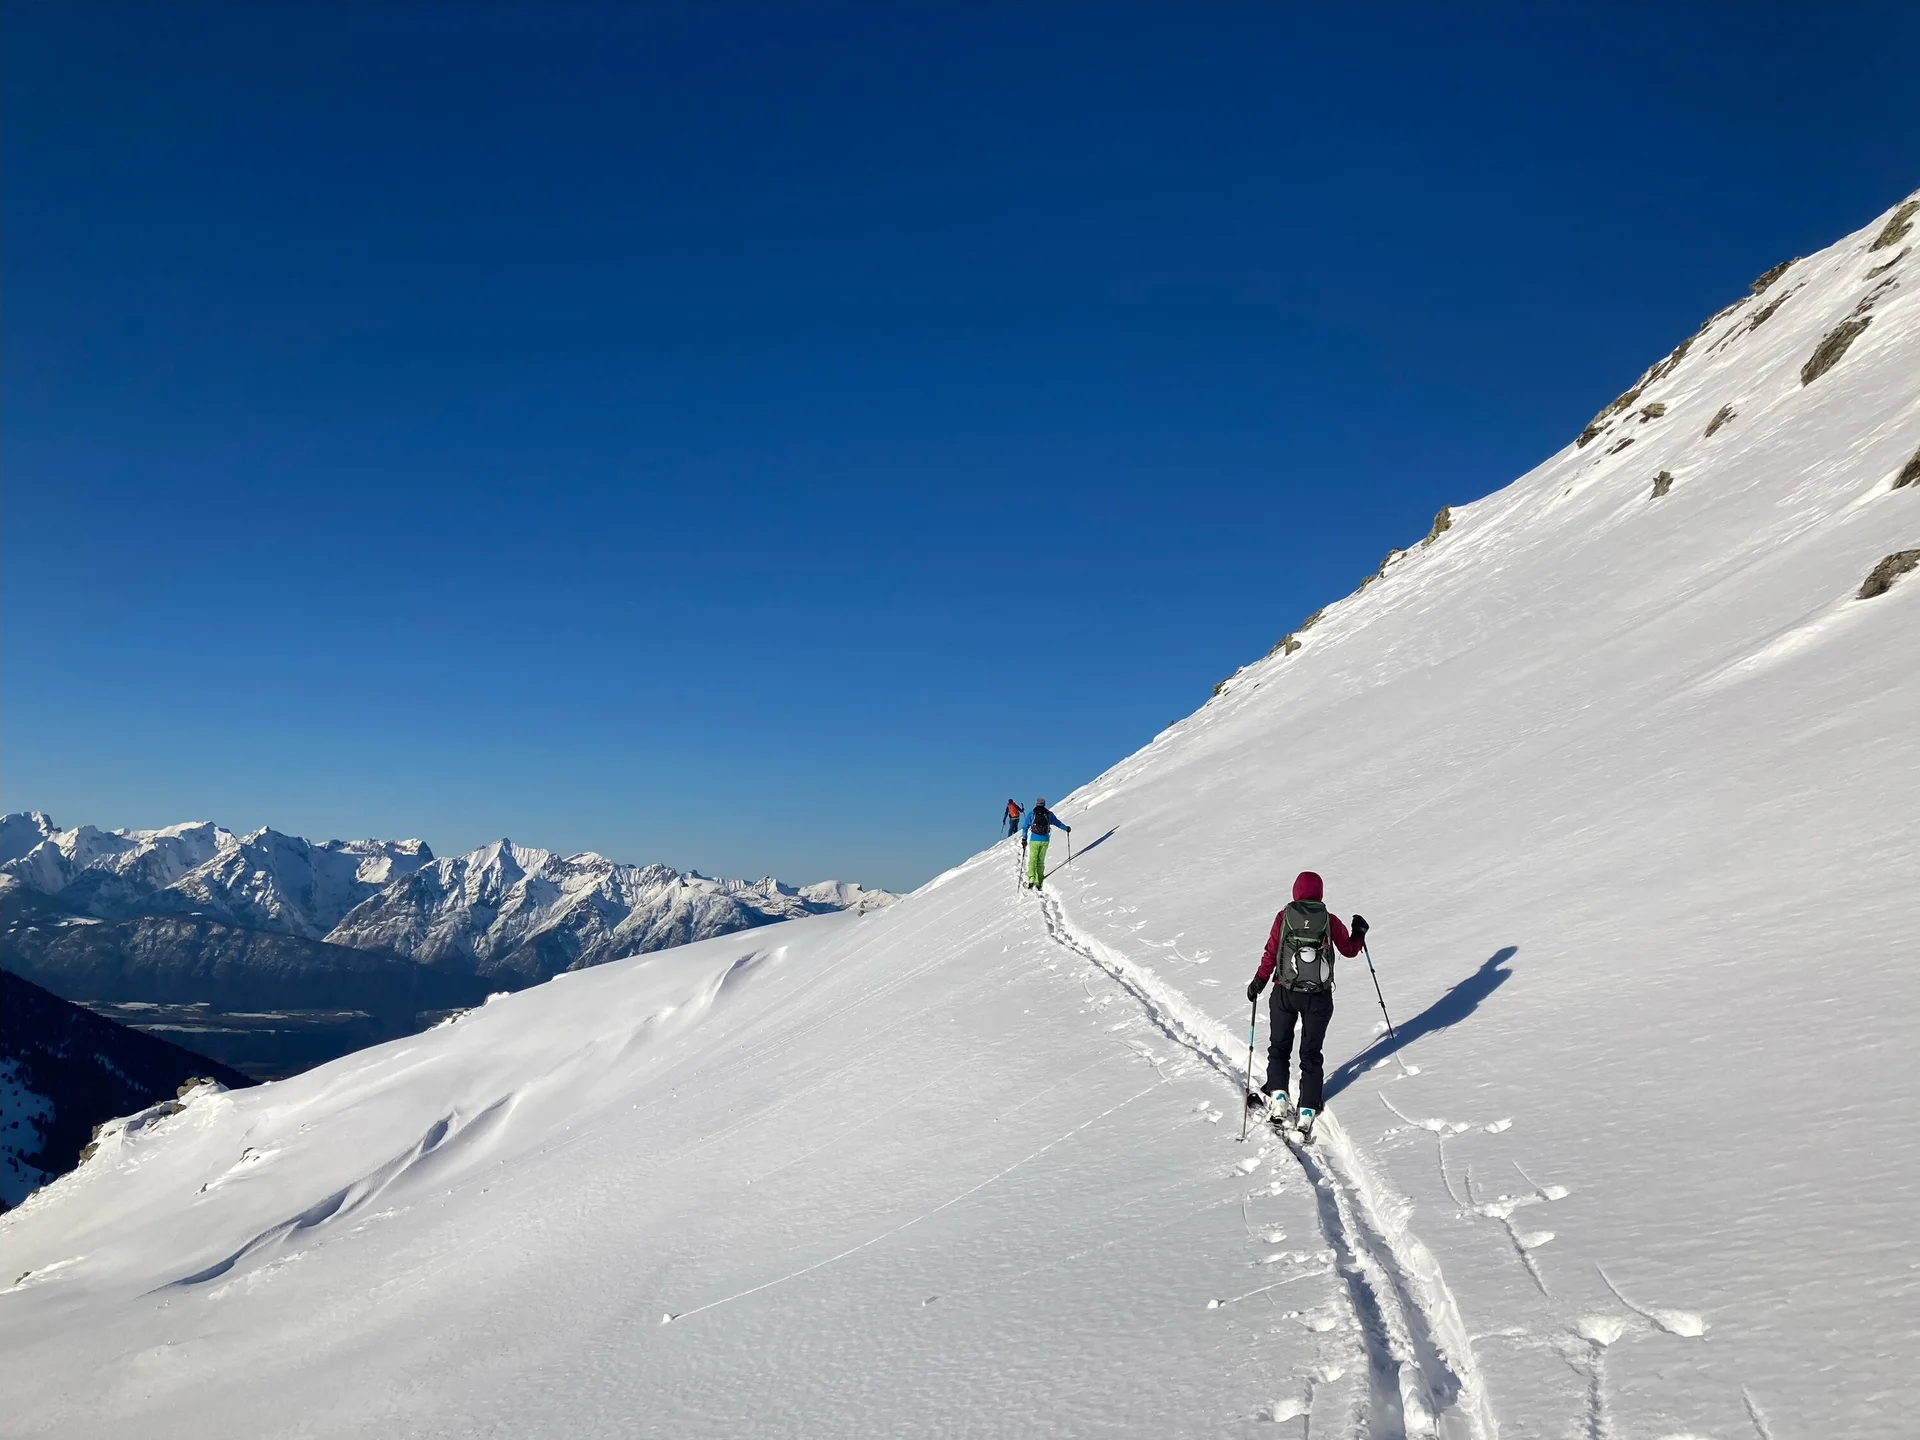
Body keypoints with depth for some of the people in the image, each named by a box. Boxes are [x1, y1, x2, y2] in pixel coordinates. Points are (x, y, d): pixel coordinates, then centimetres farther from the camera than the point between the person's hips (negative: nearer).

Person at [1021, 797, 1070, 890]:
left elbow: (1025, 827, 2)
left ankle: (1031, 880, -18)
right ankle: (1038, 883, 2)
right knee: (1041, 861, 7)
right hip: (1045, 840, 1)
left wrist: (1024, 838, 10)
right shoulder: (1049, 814, 6)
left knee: (1033, 860, 1)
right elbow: (1057, 822, 19)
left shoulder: (1032, 814, 2)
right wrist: (1066, 828, 35)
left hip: (1034, 840, -1)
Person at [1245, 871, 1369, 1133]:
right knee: (1311, 1053, 11)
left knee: (1279, 1046, 18)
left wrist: (1258, 982, 5)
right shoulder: (1330, 920, -4)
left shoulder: (1284, 916, -6)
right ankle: (1307, 1111, 7)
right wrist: (1359, 933, 27)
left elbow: (1270, 953, -6)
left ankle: (1278, 1095, 5)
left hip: (1285, 993, -1)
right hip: (1319, 997, 1)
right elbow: (1349, 950, 8)